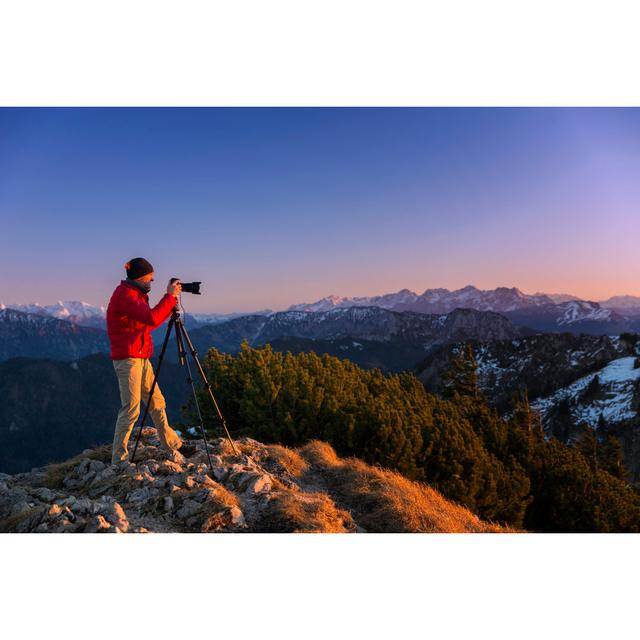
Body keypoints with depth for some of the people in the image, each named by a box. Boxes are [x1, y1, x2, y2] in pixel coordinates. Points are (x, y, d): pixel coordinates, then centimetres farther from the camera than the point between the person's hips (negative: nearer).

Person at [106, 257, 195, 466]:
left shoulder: (133, 294, 17)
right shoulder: (124, 294, -14)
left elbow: (149, 322, 17)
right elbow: (152, 319, -24)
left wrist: (170, 303, 8)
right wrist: (169, 296, -15)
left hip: (141, 358, 10)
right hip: (127, 359, -10)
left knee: (157, 402, 15)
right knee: (131, 408, -7)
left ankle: (172, 443, 27)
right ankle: (118, 459, 2)